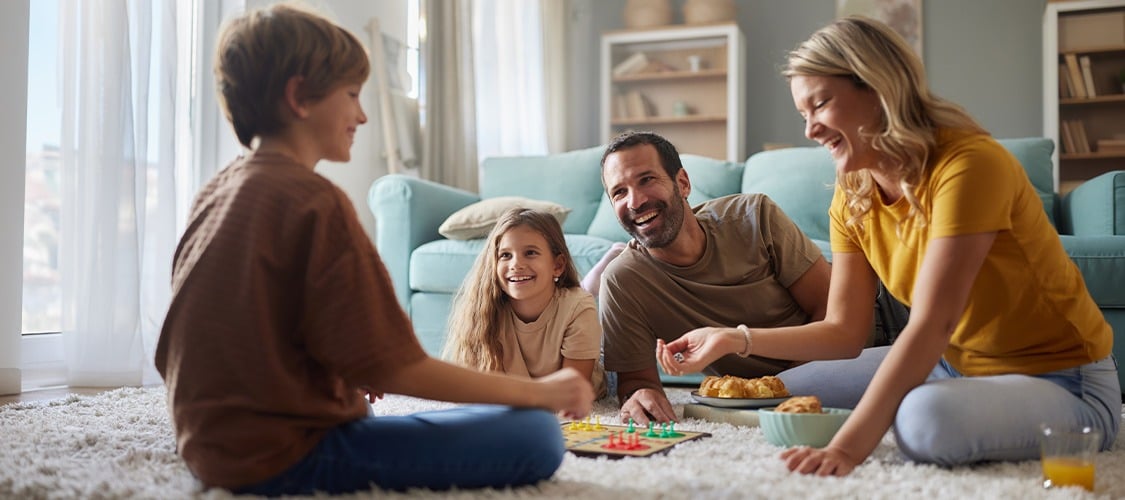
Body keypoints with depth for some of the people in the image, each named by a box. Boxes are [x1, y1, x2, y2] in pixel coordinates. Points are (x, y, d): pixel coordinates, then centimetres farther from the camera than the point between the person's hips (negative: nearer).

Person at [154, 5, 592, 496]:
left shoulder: (214, 193, 9)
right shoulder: (315, 201, -18)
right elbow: (393, 367, -19)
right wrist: (539, 391, -11)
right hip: (287, 457, -9)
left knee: (360, 404, 41)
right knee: (536, 435, -16)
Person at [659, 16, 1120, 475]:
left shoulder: (967, 163, -25)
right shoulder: (852, 197, -2)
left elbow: (931, 325, -34)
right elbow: (842, 328, 1)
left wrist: (846, 448, -41)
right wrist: (736, 340, -11)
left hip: (1064, 382, -7)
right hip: (957, 366, 7)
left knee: (928, 418, -36)